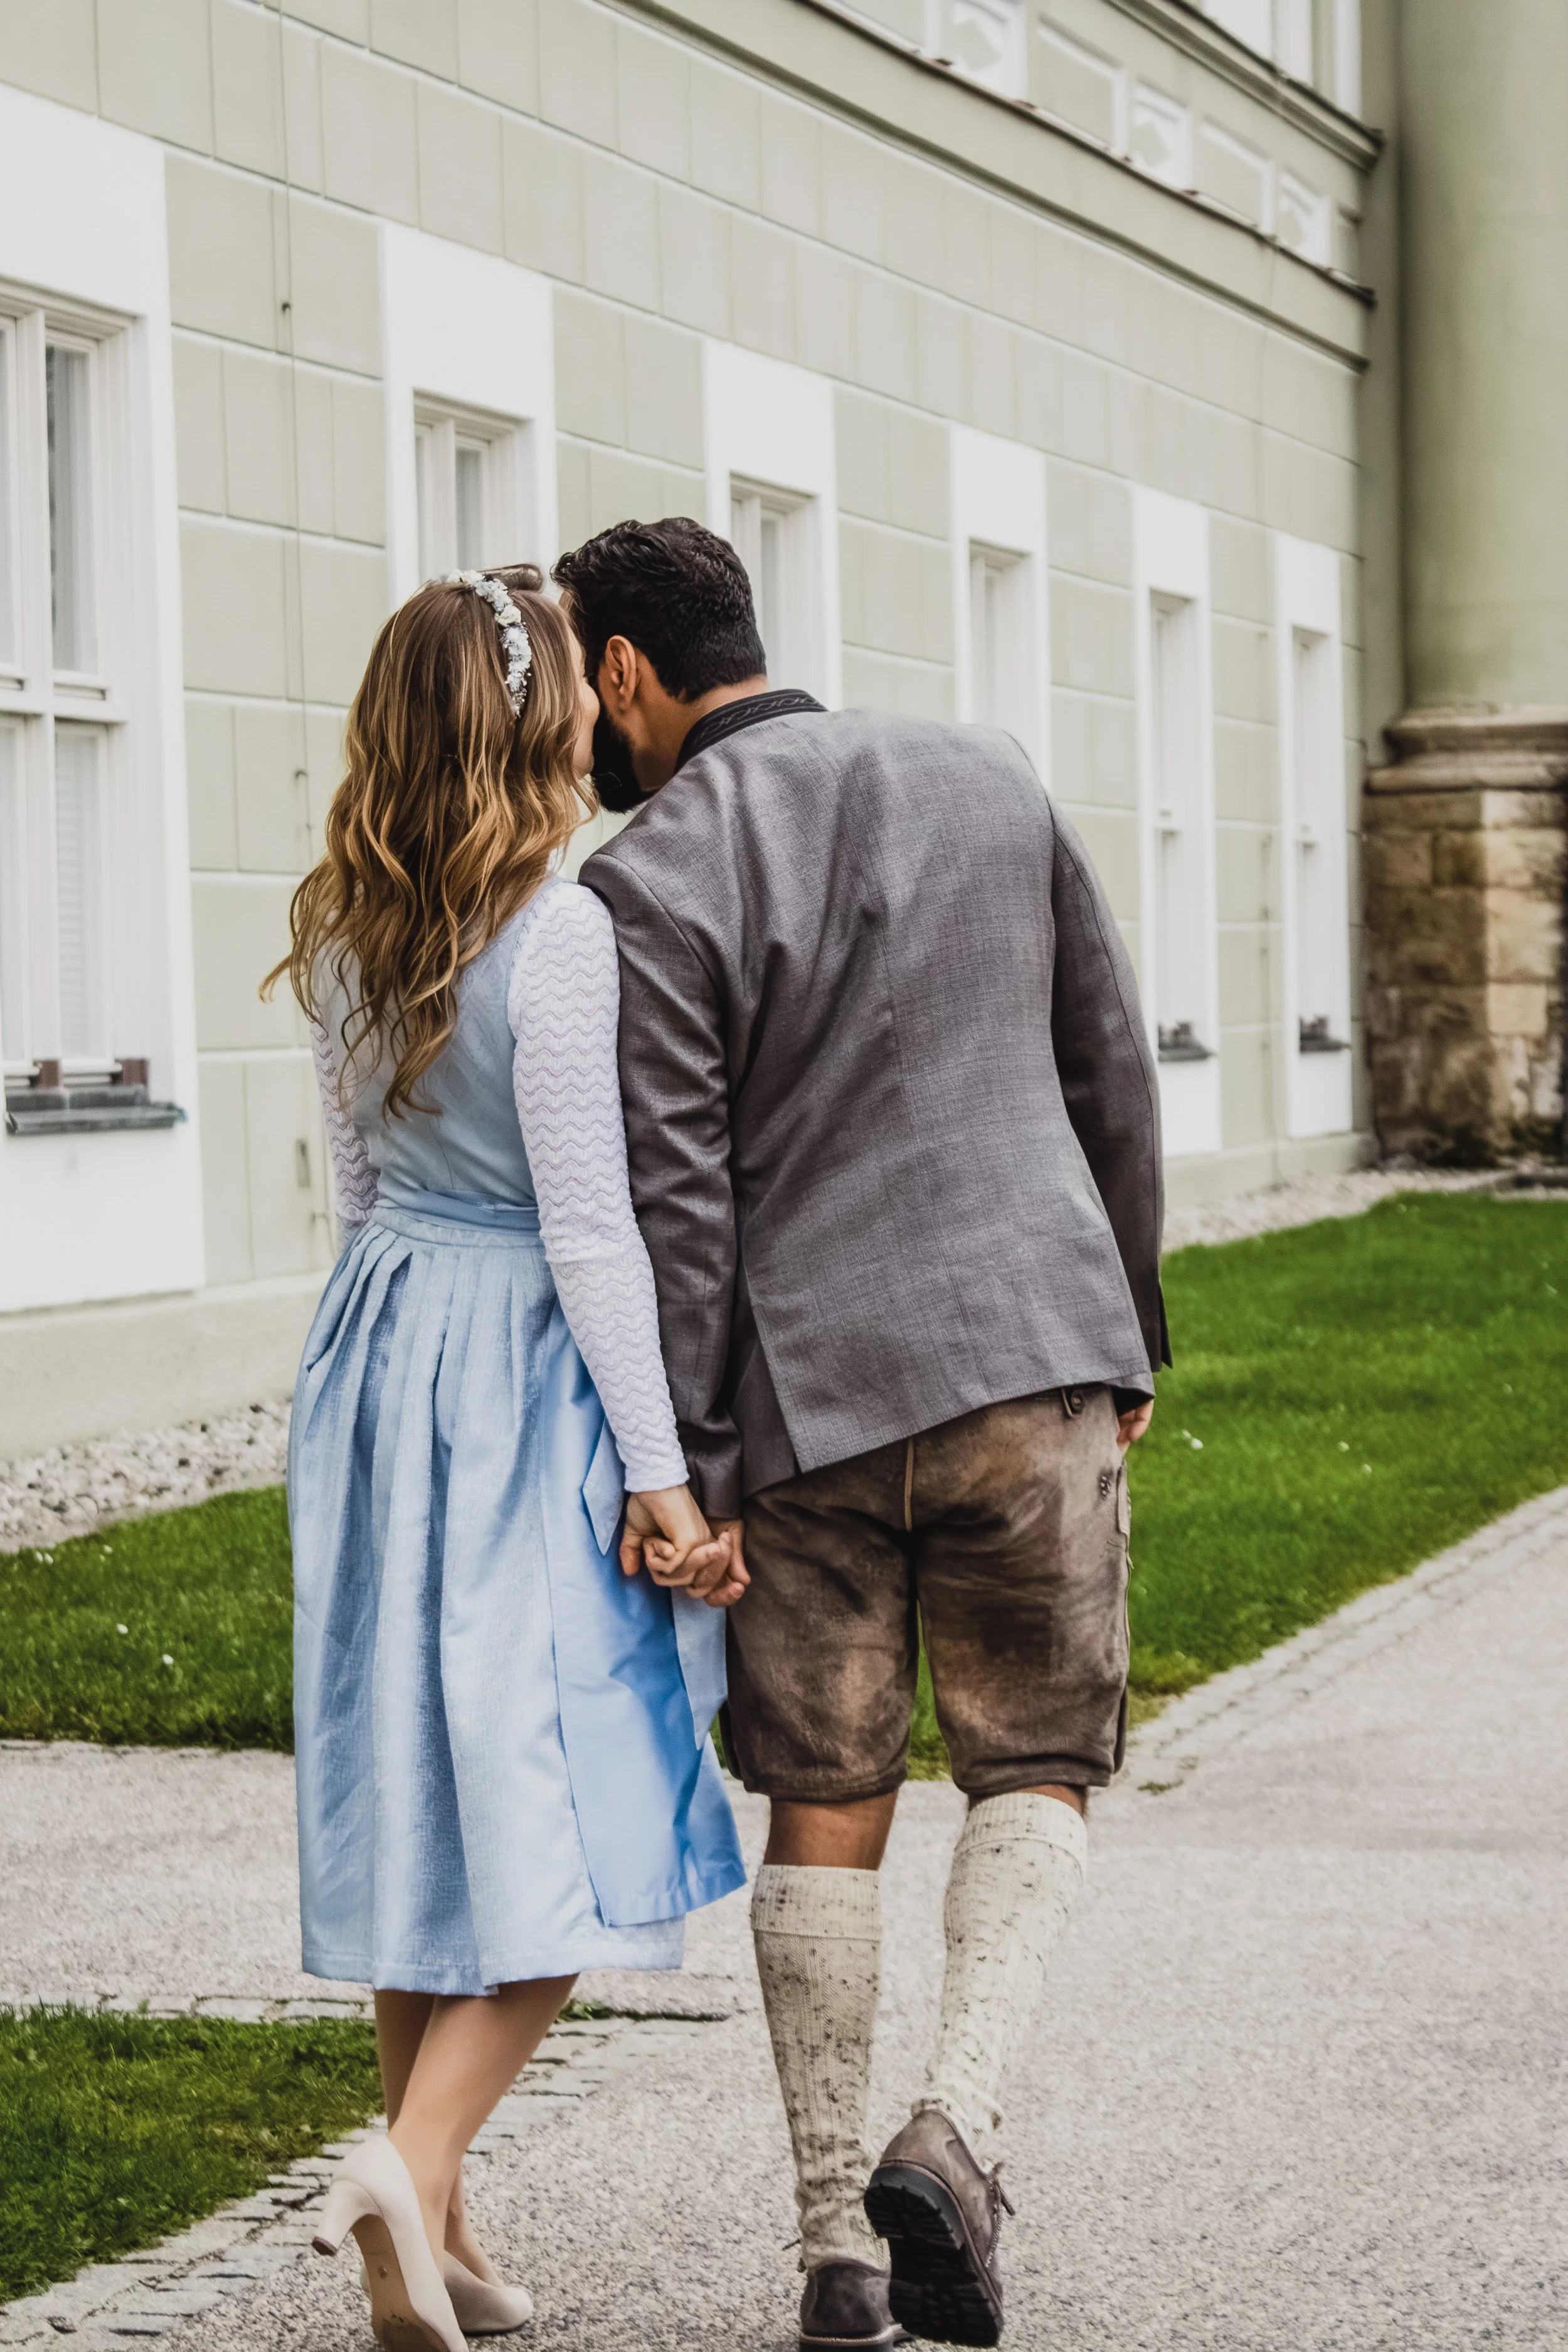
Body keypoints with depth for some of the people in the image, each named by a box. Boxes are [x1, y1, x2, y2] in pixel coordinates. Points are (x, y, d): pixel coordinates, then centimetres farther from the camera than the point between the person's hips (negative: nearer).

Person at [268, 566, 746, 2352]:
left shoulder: (346, 930, 6)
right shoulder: (555, 930, -16)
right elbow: (588, 1224, -16)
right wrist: (659, 1471, -12)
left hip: (383, 1345, 7)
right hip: (525, 1369, -7)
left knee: (421, 1793, 12)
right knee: (562, 1801, -1)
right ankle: (416, 2162, -17)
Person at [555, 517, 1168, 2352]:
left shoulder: (654, 879, -7)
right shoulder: (991, 779, 6)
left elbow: (672, 1203, -10)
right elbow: (1110, 1076, 11)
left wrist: (683, 1470, -5)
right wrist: (1128, 1331, 20)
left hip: (805, 1384, -2)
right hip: (1032, 1342, 2)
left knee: (826, 1813, 9)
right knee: (1036, 1775, 12)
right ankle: (952, 2129, -11)